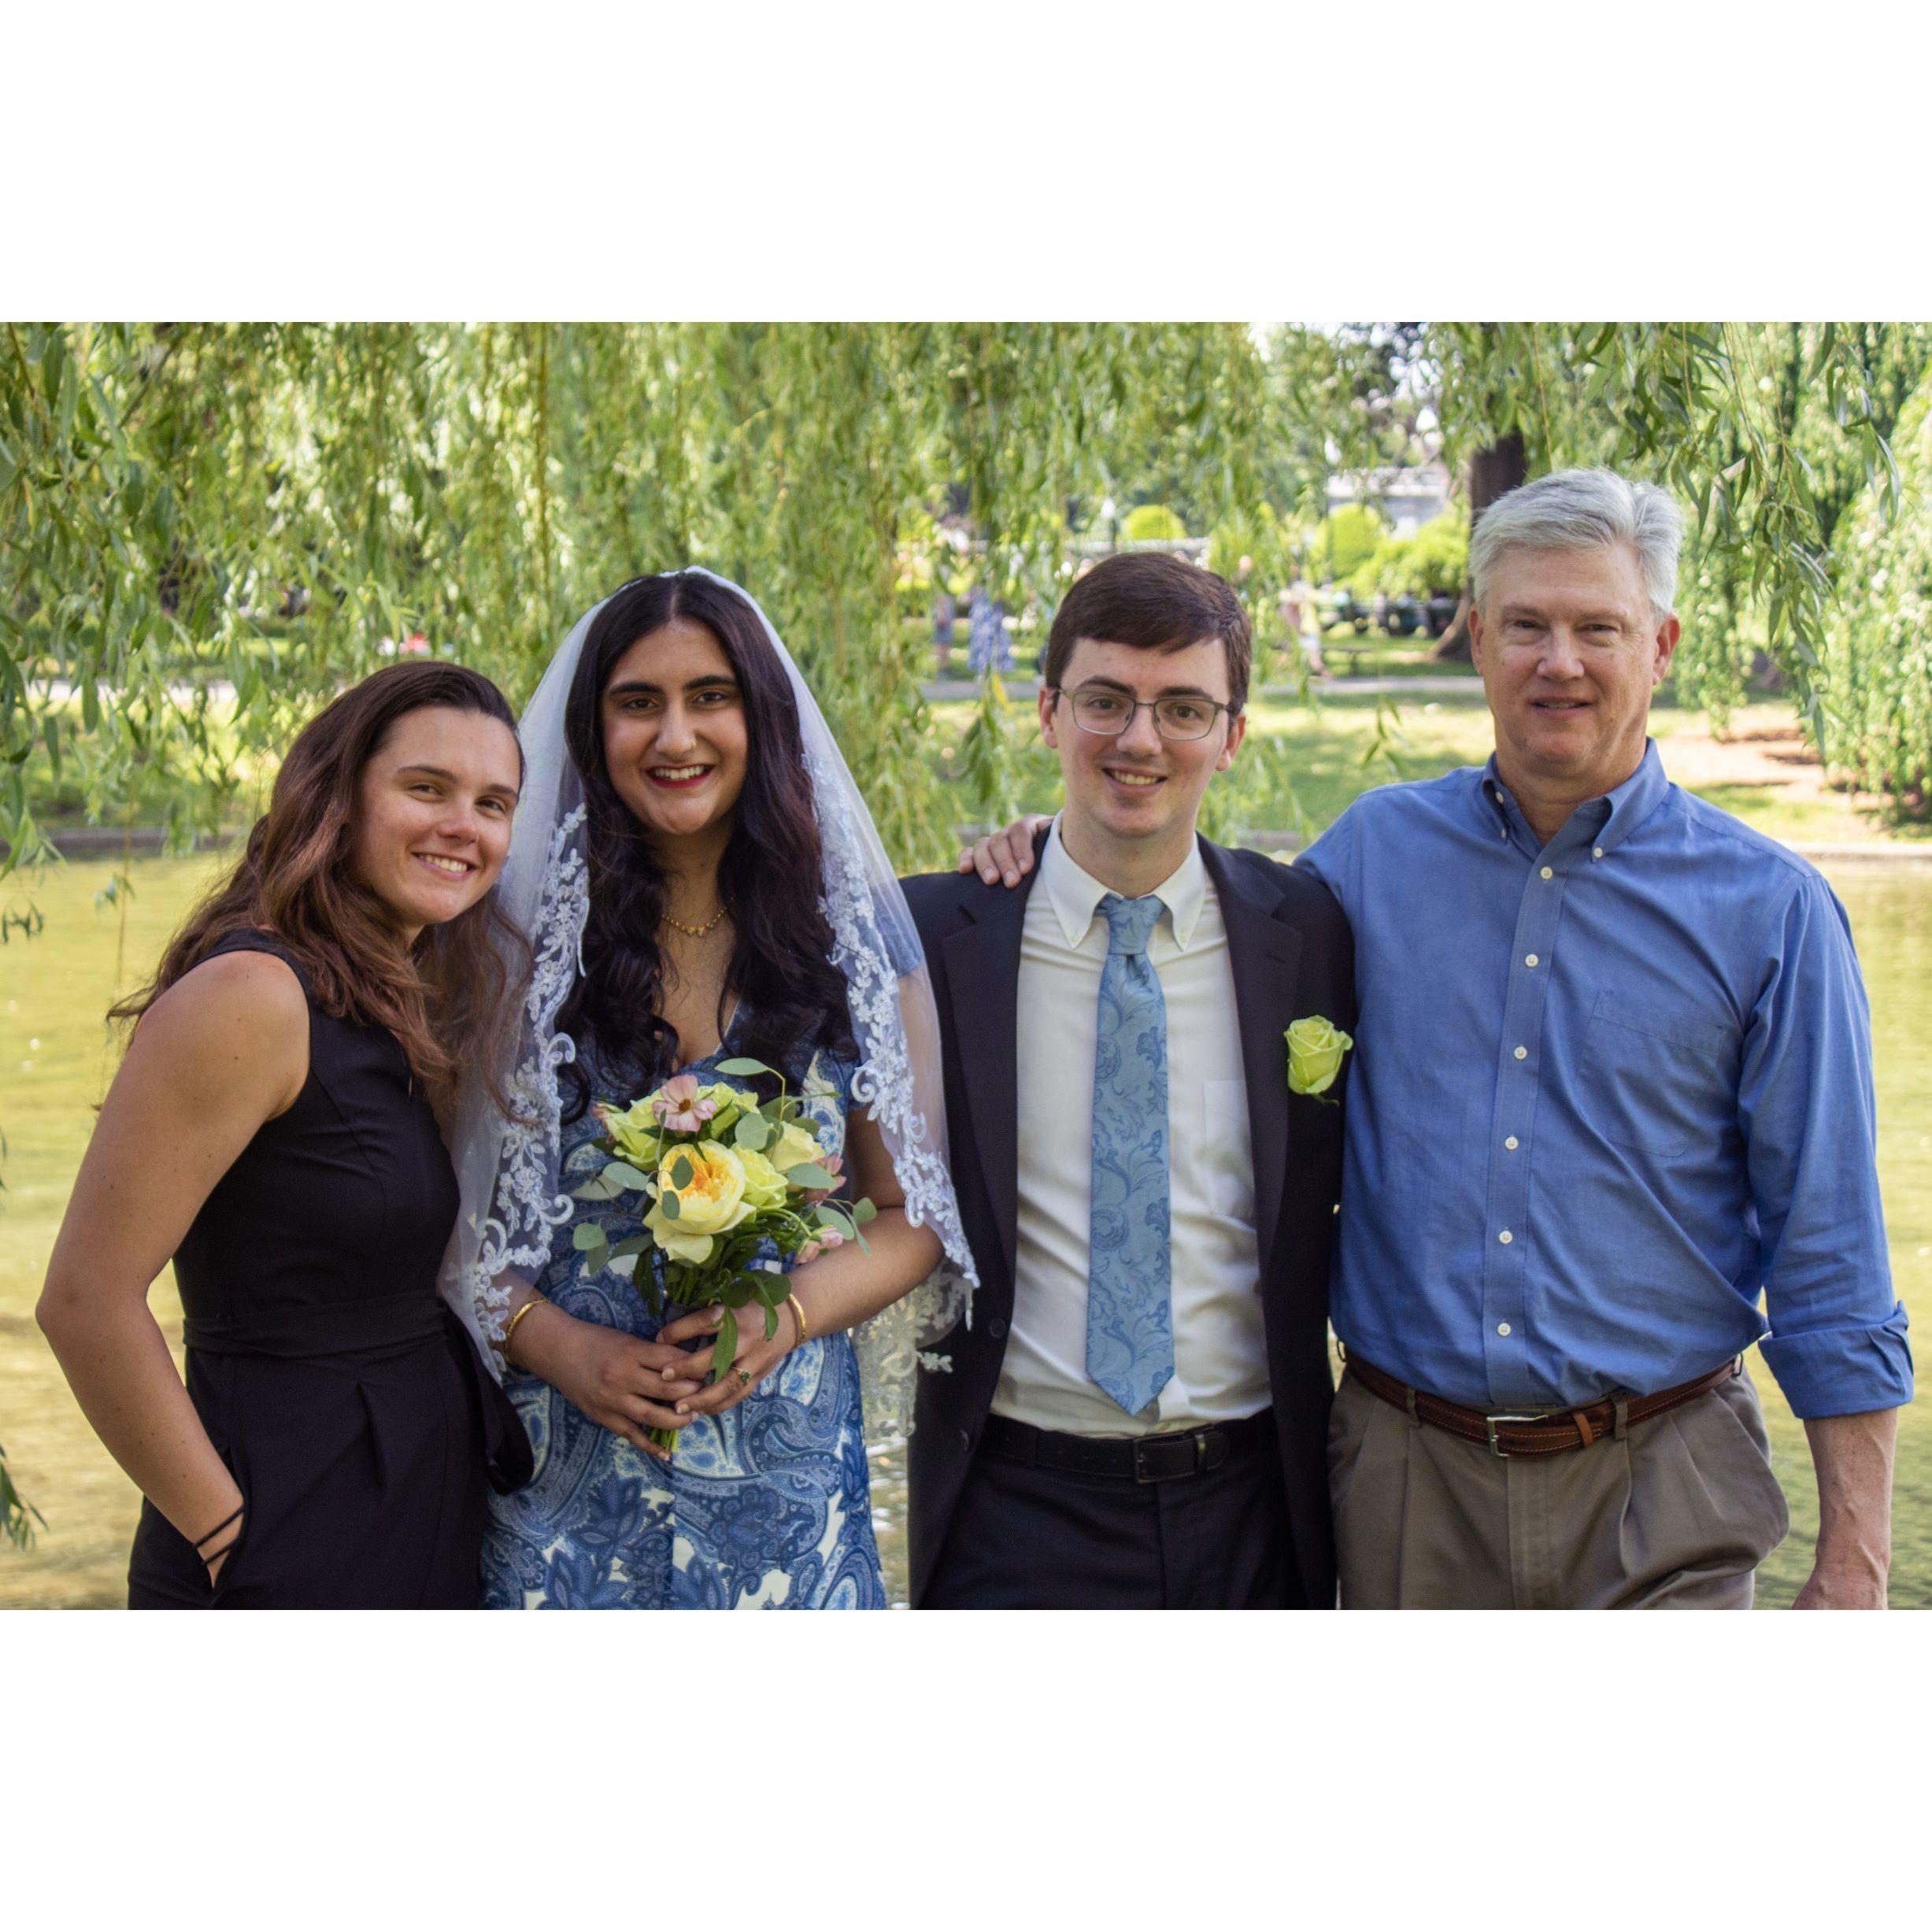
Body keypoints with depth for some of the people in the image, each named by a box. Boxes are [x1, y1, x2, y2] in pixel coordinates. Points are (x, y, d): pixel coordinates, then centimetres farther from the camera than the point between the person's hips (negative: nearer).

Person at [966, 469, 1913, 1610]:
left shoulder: (1769, 909, -2)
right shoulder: (1375, 851, 4)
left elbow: (1829, 1268, -2)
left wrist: (1852, 1568, -5)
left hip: (1653, 1494, -2)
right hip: (1409, 1475, 2)